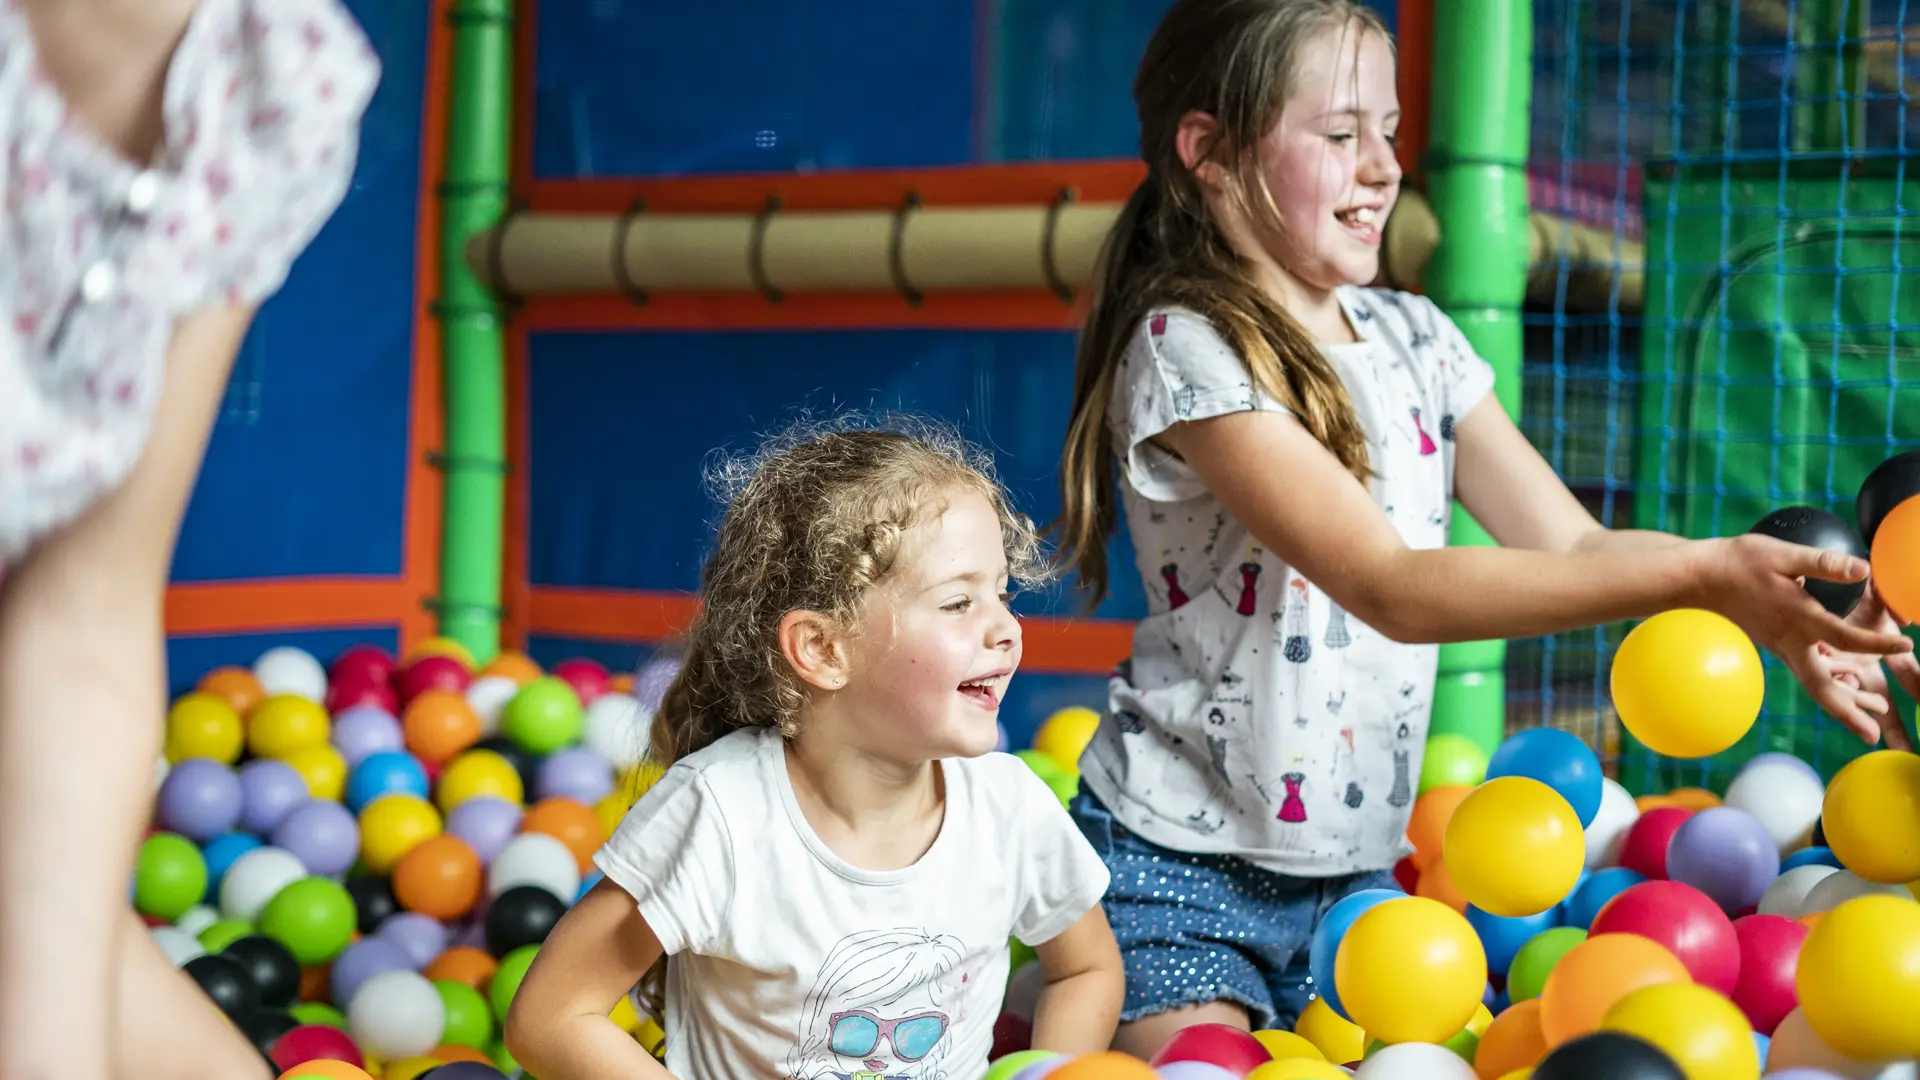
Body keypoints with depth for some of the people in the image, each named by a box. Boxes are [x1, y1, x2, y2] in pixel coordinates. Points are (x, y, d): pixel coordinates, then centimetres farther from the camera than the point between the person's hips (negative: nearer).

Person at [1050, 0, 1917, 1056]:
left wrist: (1766, 608, -19)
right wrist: (1700, 574, -34)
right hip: (1181, 870, -7)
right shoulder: (1186, 350, -17)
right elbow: (1391, 588, -27)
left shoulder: (1412, 338, 7)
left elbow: (1571, 544, 1)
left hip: (1353, 867, 7)